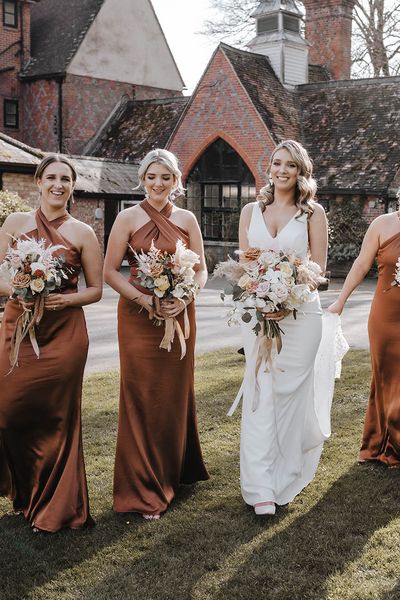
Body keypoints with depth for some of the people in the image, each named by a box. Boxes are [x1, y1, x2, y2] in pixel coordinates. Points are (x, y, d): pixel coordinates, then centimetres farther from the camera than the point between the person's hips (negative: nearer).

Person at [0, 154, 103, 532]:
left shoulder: (83, 233, 4)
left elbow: (95, 290, 6)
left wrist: (64, 299, -12)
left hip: (64, 334, -1)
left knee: (57, 419, 3)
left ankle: (54, 508, 20)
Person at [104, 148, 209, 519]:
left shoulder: (186, 219, 7)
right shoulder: (129, 218, -2)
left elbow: (201, 269, 9)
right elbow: (110, 271, -4)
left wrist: (185, 297, -10)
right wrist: (144, 299, -16)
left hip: (180, 315, 3)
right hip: (138, 317, -3)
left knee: (175, 394, 11)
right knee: (141, 398, -1)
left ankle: (172, 472, 31)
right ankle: (141, 490, 9)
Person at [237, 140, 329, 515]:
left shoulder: (313, 213, 2)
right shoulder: (251, 211, 9)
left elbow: (318, 268, -2)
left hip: (300, 312, -1)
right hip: (257, 312, 2)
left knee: (290, 391, 3)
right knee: (260, 393, -4)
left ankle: (285, 478, 20)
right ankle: (261, 488, -1)